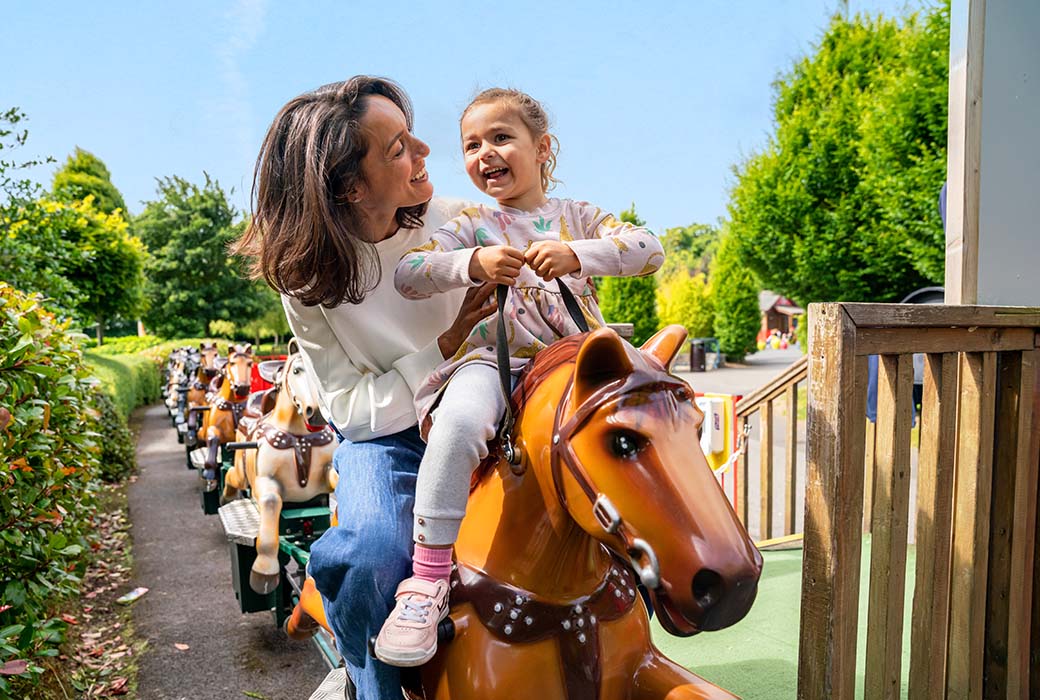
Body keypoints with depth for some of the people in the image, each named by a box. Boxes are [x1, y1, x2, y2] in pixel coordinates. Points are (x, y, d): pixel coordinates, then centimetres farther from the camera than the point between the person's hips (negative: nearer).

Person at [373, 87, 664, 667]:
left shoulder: (577, 217, 15)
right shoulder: (473, 225, 12)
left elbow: (650, 249, -1)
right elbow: (407, 274, -2)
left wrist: (575, 253, -18)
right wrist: (474, 263, -19)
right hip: (496, 361, -2)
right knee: (460, 421, -33)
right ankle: (429, 576, -22)